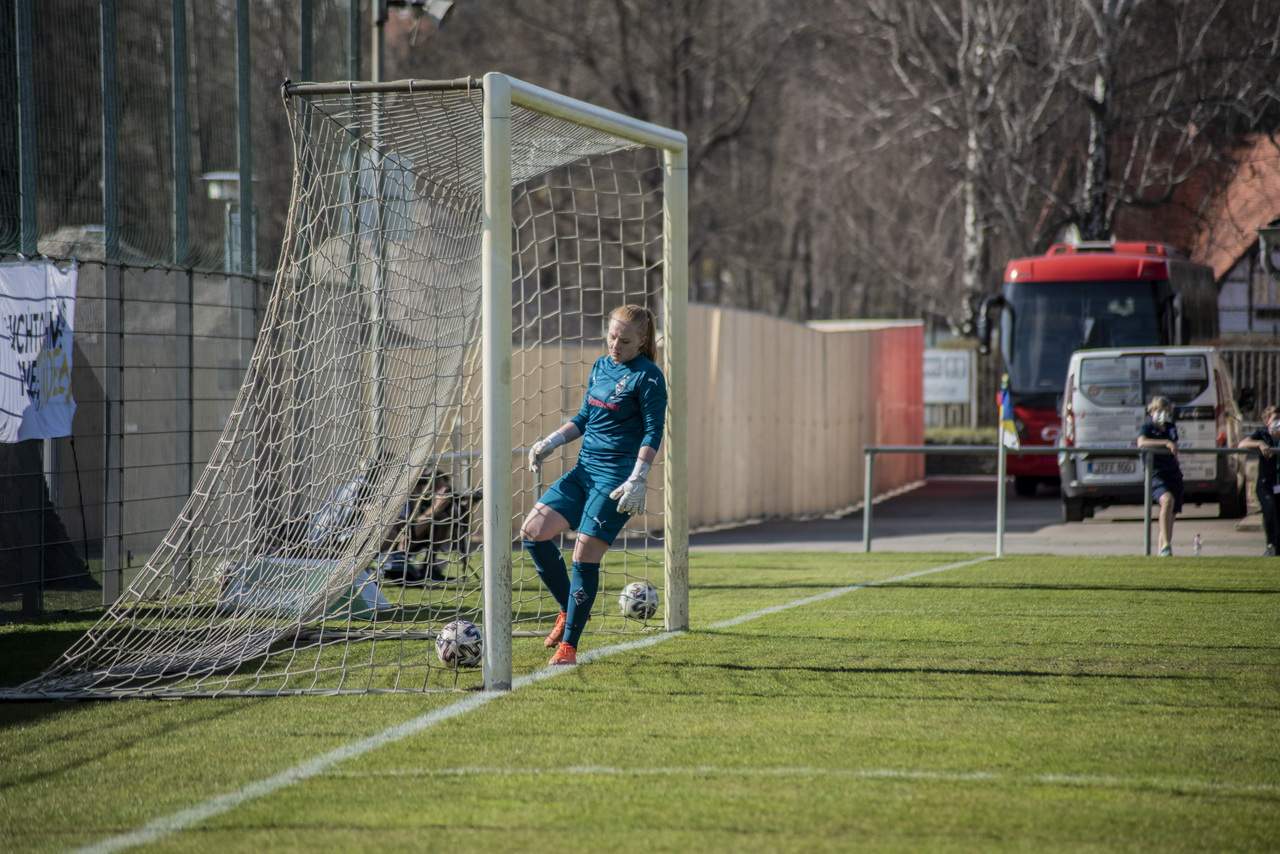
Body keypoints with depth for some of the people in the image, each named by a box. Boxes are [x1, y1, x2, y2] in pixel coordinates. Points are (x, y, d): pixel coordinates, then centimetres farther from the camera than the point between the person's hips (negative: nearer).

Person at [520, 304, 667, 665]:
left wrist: (637, 480, -19)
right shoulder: (601, 366, 13)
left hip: (616, 478, -8)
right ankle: (569, 609, 14)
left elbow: (653, 432, -11)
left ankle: (569, 646, -2)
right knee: (533, 531, -2)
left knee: (585, 555, -10)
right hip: (585, 470, 8)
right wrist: (549, 443, 9)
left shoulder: (648, 377, -9)